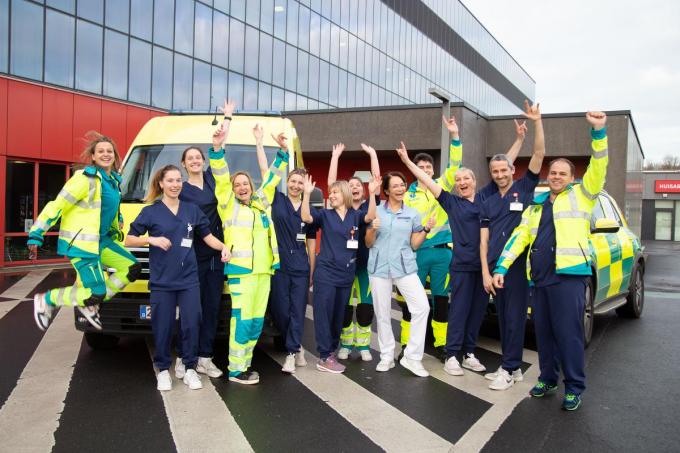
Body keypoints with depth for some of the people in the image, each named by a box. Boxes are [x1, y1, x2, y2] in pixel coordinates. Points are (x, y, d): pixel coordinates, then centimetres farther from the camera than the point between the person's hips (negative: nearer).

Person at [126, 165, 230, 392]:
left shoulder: (192, 210, 8)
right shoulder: (150, 212, 1)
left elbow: (207, 236, 14)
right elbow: (129, 240, 1)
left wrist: (223, 247, -5)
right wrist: (152, 239, -16)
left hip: (189, 280, 2)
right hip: (161, 281, -2)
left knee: (192, 324, 2)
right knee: (162, 327, 3)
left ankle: (190, 369, 16)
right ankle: (163, 370, 20)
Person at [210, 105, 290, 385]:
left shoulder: (262, 202, 16)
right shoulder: (228, 204, 3)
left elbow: (273, 176, 22)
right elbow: (220, 175, -7)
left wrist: (282, 150, 12)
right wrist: (218, 146, -19)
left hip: (263, 270, 6)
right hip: (240, 270, -6)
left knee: (257, 321, 9)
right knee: (242, 320, -8)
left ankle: (244, 364, 20)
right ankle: (236, 370, 1)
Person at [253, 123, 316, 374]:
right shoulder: (277, 200, 4)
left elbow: (311, 244, 11)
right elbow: (265, 171, -2)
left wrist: (312, 272, 8)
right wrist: (259, 142, -5)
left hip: (301, 268, 1)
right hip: (278, 265, -1)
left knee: (297, 311, 1)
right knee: (280, 311, 4)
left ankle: (291, 354, 9)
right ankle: (297, 347, 24)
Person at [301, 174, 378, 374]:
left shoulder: (355, 215, 4)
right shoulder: (325, 214, 2)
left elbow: (370, 217, -16)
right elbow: (306, 217, -15)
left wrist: (372, 193, -27)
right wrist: (307, 193, -25)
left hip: (346, 274, 3)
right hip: (325, 272, -2)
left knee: (339, 315, 12)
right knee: (324, 314, -2)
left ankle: (331, 351, 25)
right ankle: (324, 358, 3)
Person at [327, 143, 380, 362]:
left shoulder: (370, 205, 4)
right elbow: (331, 183, -1)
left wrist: (373, 154, 1)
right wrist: (335, 156, 1)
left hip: (367, 261, 0)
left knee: (366, 305, 4)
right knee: (345, 305, 6)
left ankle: (363, 345, 17)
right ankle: (345, 344, 19)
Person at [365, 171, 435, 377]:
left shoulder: (412, 213, 7)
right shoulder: (376, 211, 3)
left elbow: (414, 245, 8)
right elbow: (368, 244, 5)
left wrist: (426, 229, -6)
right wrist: (373, 229, -13)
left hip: (405, 267, 1)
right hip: (380, 267, 0)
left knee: (422, 307, -13)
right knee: (382, 313, 5)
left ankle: (412, 356, -3)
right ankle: (387, 356, 21)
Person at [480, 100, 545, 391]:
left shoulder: (524, 188, 4)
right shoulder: (488, 204, 13)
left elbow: (539, 154, -7)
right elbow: (484, 241, 8)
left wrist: (537, 122, -16)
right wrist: (486, 272, 0)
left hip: (518, 265, -5)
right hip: (494, 267, 5)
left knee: (515, 317, -2)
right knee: (503, 318, 11)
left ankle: (509, 369, 7)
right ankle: (512, 366, 21)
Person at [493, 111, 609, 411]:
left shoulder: (580, 195, 8)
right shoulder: (536, 206, 20)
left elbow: (598, 169, -7)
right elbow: (519, 237, 13)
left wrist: (598, 132, -19)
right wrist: (501, 266, 3)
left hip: (569, 275, -5)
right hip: (539, 277, 5)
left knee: (568, 333, -3)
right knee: (543, 332, 12)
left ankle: (574, 387, 9)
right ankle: (548, 379, 25)